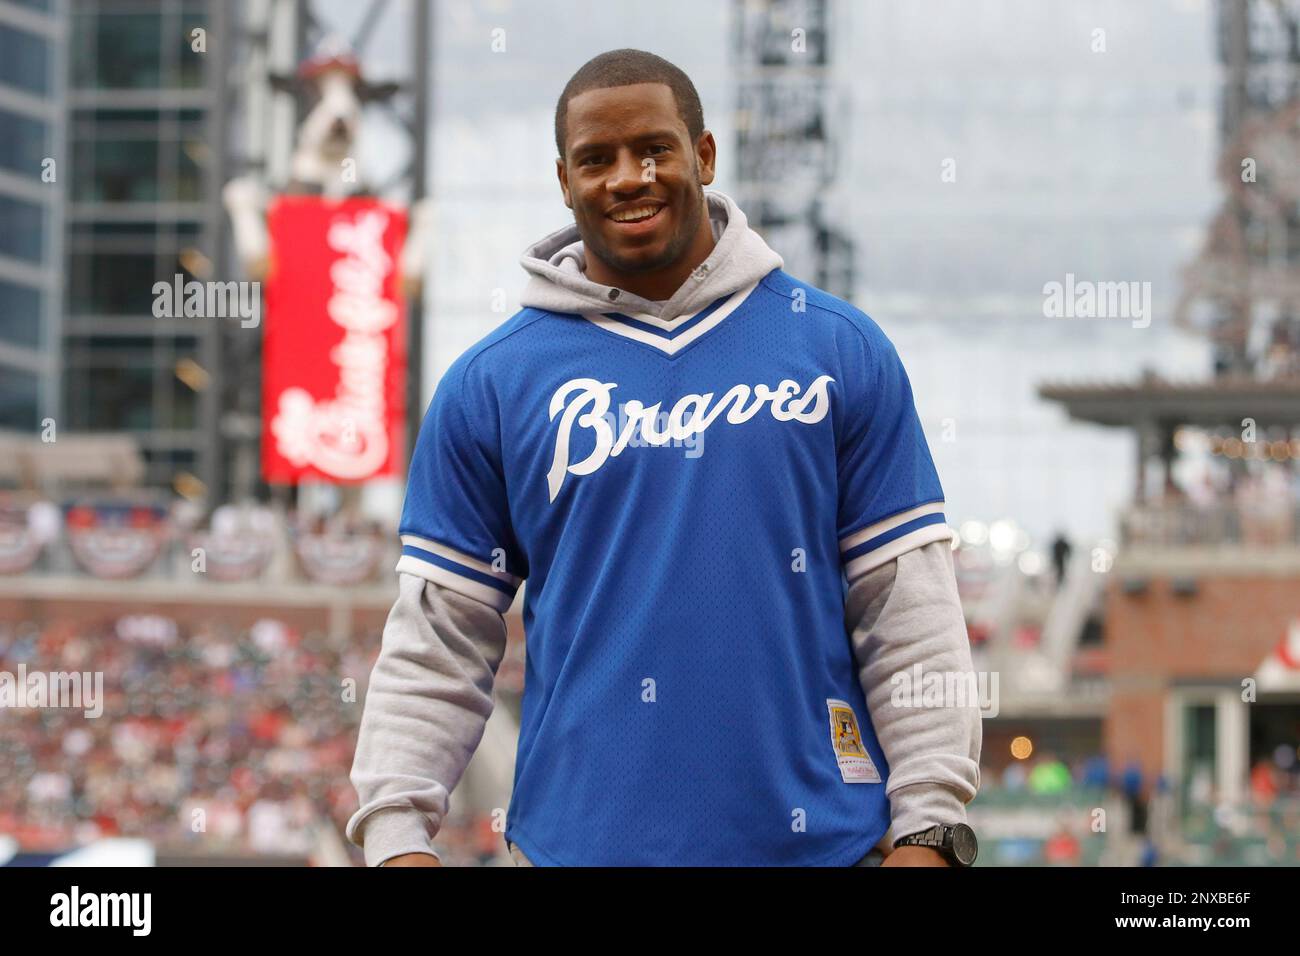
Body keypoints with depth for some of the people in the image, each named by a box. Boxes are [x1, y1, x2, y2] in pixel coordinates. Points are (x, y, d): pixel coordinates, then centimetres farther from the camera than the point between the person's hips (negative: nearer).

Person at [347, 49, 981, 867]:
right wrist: (397, 833, -6)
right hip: (582, 838, 0)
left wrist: (929, 827, -5)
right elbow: (437, 641, 4)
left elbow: (911, 613, 2)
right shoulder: (490, 384, 3)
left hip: (820, 836, 0)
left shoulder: (841, 348, 3)